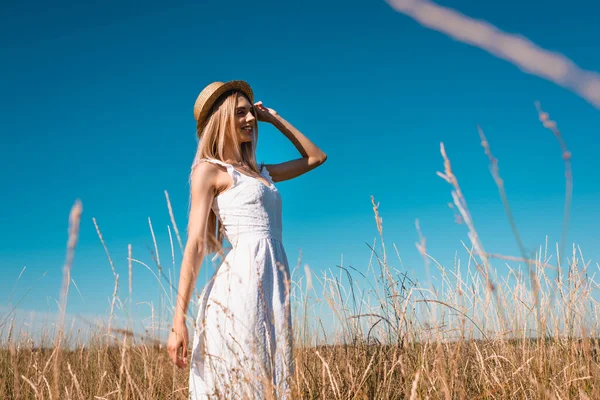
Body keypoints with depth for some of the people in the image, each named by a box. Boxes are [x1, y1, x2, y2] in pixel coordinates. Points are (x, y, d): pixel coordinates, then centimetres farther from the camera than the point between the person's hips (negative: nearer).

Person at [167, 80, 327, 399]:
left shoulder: (259, 172, 22)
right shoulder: (209, 170, 2)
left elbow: (316, 157, 33)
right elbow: (195, 245, -7)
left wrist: (273, 118, 25)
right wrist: (178, 320, -14)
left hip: (273, 287, 7)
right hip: (241, 284, -7)